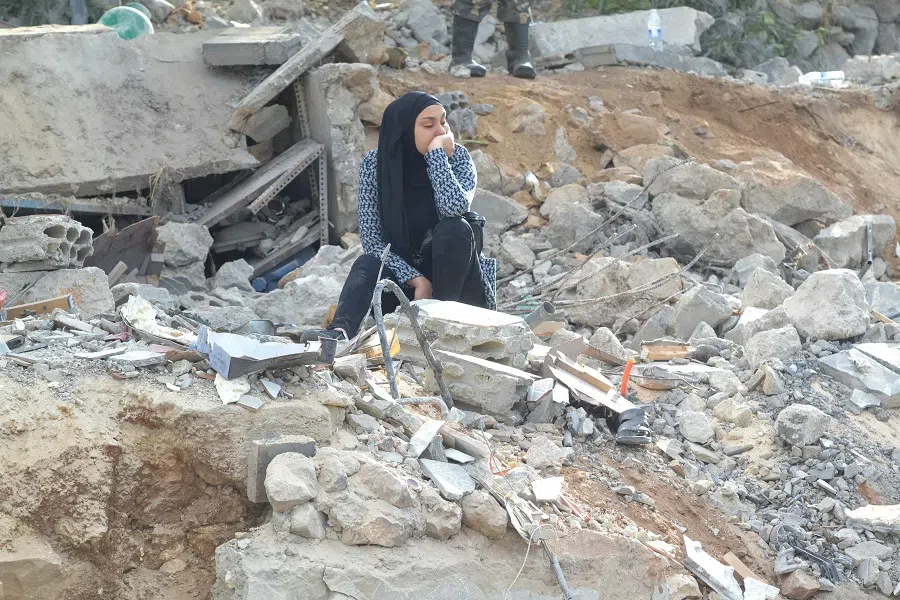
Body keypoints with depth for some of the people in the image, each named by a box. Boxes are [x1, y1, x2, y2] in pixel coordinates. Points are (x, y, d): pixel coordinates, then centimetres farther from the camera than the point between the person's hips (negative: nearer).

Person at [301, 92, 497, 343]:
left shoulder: (456, 156, -10)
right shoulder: (375, 163, -9)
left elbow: (454, 208, -31)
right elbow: (371, 237, -14)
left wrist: (437, 154, -25)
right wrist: (416, 279, -25)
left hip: (451, 276, 0)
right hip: (401, 271, 0)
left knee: (455, 228, -29)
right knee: (367, 265, -30)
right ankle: (340, 331, -57)